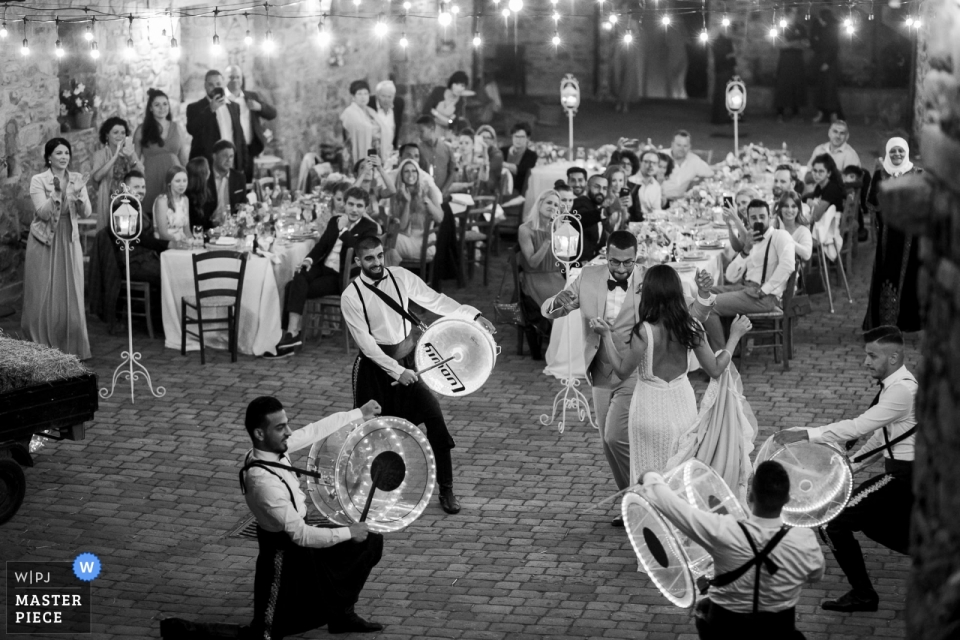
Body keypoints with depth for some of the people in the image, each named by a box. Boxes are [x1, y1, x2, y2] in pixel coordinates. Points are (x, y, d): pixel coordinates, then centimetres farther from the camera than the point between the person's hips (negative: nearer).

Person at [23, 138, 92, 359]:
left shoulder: (77, 179, 4)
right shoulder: (38, 181, -6)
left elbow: (86, 213, -3)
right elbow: (43, 213, -16)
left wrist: (78, 195, -21)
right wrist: (56, 194, -30)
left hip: (69, 243, 3)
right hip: (44, 242, -3)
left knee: (71, 297, 3)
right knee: (43, 298, 1)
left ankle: (71, 349, 12)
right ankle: (42, 348, 10)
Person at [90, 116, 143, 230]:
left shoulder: (129, 152, 9)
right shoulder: (101, 154, 0)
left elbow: (141, 173, -5)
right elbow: (96, 176, -17)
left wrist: (131, 157, -22)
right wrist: (115, 156, -18)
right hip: (109, 202, -2)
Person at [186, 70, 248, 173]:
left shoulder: (234, 106, 17)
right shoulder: (195, 107, 4)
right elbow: (191, 130, -14)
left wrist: (242, 166, 12)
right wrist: (210, 110, -19)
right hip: (207, 164, -4)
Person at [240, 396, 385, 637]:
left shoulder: (273, 446, -11)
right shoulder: (262, 481, -35)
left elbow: (314, 431, 5)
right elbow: (301, 535, -30)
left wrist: (359, 414, 11)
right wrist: (348, 532, -19)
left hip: (300, 537, 9)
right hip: (285, 557, -9)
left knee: (371, 541, 14)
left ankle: (342, 614, 25)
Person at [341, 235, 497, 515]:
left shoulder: (400, 276, -4)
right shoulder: (351, 297, -14)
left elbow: (434, 300, -8)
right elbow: (366, 343, -16)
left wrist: (473, 315, -18)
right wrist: (397, 371, -22)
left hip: (407, 359, 2)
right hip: (375, 364, -2)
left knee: (434, 416, -7)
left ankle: (446, 490, 4)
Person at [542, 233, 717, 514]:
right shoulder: (589, 277, -2)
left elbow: (694, 314, -13)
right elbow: (548, 310, 0)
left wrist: (704, 293, -34)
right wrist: (559, 303, -24)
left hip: (635, 376, -5)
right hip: (602, 376, 5)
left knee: (616, 438, -16)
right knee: (609, 446, 12)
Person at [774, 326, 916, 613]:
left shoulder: (901, 390, -22)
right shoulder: (897, 385, 10)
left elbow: (858, 427, -29)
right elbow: (881, 435, 16)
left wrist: (806, 435, -30)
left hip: (905, 476, -10)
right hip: (905, 471, 10)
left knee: (837, 520, -10)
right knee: (874, 524, 27)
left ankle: (862, 595, 0)